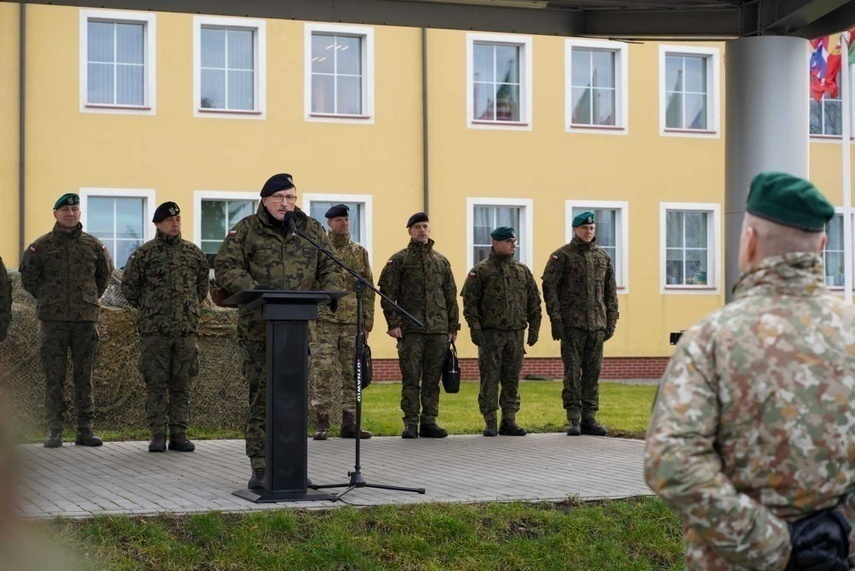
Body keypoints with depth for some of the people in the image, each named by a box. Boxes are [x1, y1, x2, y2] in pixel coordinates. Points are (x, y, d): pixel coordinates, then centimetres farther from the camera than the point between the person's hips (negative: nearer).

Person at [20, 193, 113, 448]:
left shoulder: (93, 245, 8)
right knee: (54, 377, 0)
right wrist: (47, 300, 9)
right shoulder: (41, 246, 2)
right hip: (53, 321, -2)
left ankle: (85, 429, 9)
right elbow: (28, 277, 10)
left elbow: (104, 273, 21)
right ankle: (54, 431, 5)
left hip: (86, 320, 2)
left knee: (84, 376, 4)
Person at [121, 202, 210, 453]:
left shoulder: (193, 253, 10)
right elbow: (129, 287, 7)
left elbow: (202, 286, 21)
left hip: (186, 329, 3)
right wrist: (149, 309, 11)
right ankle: (158, 435, 4)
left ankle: (179, 434, 9)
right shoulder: (144, 253, 1)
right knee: (156, 383, -1)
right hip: (154, 330, -2)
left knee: (182, 384, 4)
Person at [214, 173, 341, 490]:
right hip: (259, 329, -3)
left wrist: (326, 293, -7)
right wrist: (253, 288, -22)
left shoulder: (312, 230, 11)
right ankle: (260, 469, 4)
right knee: (261, 398, -1)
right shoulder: (247, 230, 2)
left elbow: (331, 268, 14)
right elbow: (226, 267, -6)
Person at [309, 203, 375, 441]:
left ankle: (349, 423, 10)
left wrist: (368, 323, 8)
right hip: (325, 321, -3)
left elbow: (368, 290, 13)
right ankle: (322, 423, -1)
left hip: (353, 323, 4)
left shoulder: (360, 252, 12)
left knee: (352, 374, 5)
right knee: (322, 373, -5)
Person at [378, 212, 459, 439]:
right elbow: (387, 292, -2)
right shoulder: (399, 260, 3)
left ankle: (429, 422, 11)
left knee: (432, 379, 5)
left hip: (438, 330, 4)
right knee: (411, 379, -2)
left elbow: (451, 296, 17)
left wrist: (453, 326, 12)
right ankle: (410, 423, 2)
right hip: (410, 330, -4)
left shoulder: (441, 261, 15)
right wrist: (393, 323, -10)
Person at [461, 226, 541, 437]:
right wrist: (475, 328, -11)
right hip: (490, 334, -4)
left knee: (512, 379, 6)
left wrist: (534, 328, 9)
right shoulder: (481, 270, -2)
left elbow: (534, 301, 15)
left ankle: (509, 421, 13)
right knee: (490, 378, -3)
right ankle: (490, 423, 2)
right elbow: (469, 301, -5)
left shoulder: (522, 271, 12)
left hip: (516, 334, 4)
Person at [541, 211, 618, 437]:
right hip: (572, 323, -4)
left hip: (597, 324, 5)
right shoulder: (562, 255, -2)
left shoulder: (603, 256, 13)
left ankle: (589, 418, 11)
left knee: (593, 371, 5)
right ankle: (573, 419, 0)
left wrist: (611, 320, 11)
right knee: (572, 371, -4)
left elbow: (610, 291, 17)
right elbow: (549, 287, -6)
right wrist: (555, 319, -12)